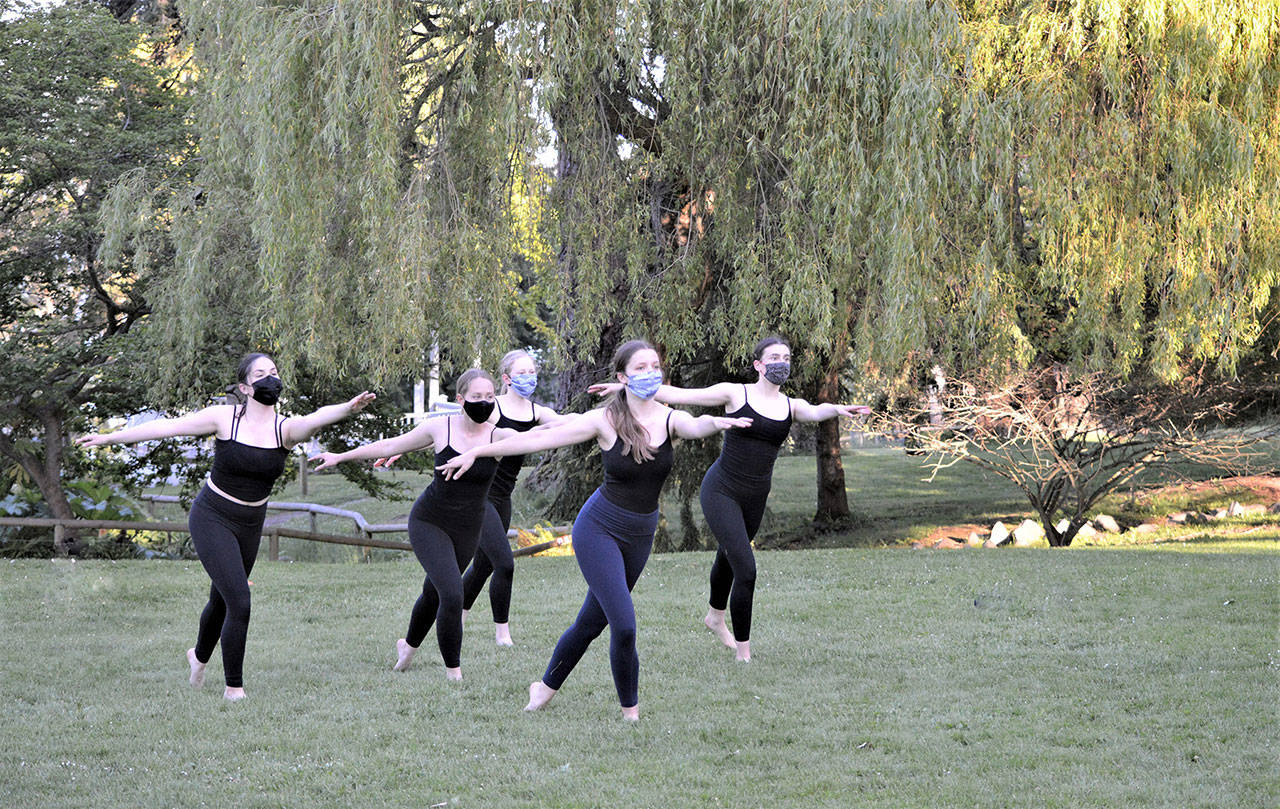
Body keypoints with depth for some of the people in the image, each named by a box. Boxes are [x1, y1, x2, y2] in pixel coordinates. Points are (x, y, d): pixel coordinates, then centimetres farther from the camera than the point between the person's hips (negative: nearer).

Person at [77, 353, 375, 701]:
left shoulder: (285, 428, -9)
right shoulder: (224, 418, -13)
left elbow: (314, 420, -32)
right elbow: (166, 427, -7)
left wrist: (348, 408, -54)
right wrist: (108, 437, -3)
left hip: (250, 526, 4)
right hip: (212, 519, -4)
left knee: (222, 601, 21)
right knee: (239, 603, -16)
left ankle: (199, 656, 52)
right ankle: (234, 688, -2)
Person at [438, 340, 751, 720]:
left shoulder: (669, 418, -7)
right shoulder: (606, 420, -13)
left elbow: (695, 427, -30)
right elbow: (539, 438, -10)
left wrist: (715, 422, -54)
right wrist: (476, 452, -9)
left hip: (641, 535, 4)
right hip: (600, 529, -4)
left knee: (593, 621, 15)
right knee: (624, 625, -14)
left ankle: (546, 687, 35)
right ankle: (631, 711, 3)